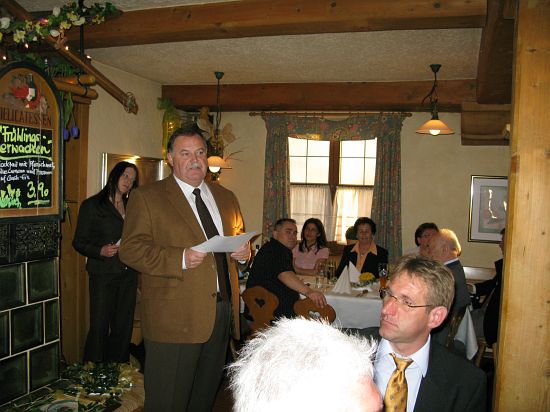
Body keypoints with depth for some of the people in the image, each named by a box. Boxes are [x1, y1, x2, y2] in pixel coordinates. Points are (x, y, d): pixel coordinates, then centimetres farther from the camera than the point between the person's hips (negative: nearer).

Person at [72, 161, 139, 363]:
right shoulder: (92, 205, 0)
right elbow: (79, 242, -2)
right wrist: (100, 251, -18)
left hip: (128, 275, 5)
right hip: (103, 275, -4)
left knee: (124, 327, 7)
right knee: (99, 327, -2)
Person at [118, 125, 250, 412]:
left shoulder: (226, 198, 14)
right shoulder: (146, 197, -3)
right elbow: (130, 249, -10)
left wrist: (244, 252, -2)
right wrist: (180, 259, -22)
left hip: (223, 313, 6)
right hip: (174, 320, -5)